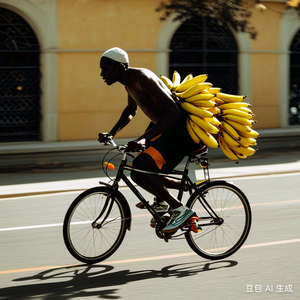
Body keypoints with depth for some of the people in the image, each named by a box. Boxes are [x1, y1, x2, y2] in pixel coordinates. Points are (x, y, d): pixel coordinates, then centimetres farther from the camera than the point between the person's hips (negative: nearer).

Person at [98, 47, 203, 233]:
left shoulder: (143, 78, -23)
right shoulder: (129, 80, 8)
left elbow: (173, 112, -32)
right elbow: (131, 110, 29)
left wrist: (144, 139, -39)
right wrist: (112, 133, 17)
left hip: (179, 129, -10)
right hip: (163, 127, 10)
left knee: (141, 167, -23)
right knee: (138, 174, 7)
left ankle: (180, 209, -13)